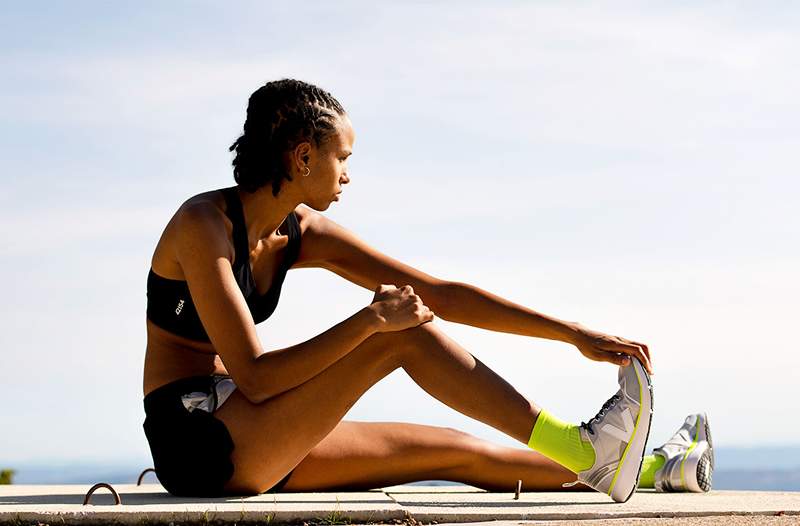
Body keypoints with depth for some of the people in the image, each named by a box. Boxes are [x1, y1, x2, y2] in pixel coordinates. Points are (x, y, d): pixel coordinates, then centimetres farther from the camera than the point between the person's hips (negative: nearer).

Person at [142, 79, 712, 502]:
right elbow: (254, 376, -24)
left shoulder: (303, 233, 6)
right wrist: (372, 318, -27)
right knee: (401, 335, -18)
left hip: (254, 451, 8)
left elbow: (440, 295, 4)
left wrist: (573, 333, -1)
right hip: (200, 443, -8)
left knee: (455, 452, 6)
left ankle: (642, 473, 15)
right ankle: (583, 451, -14)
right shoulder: (204, 226, -17)